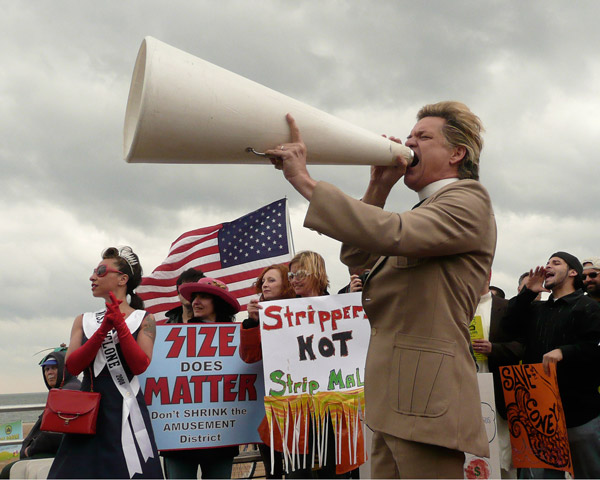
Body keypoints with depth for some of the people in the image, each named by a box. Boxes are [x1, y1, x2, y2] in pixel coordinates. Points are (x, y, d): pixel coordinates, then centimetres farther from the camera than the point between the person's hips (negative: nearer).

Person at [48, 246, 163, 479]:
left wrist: (120, 325, -16)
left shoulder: (143, 319, 4)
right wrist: (102, 331, -13)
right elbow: (72, 367, -1)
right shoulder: (84, 321, 13)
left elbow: (140, 366, -10)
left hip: (125, 412, -3)